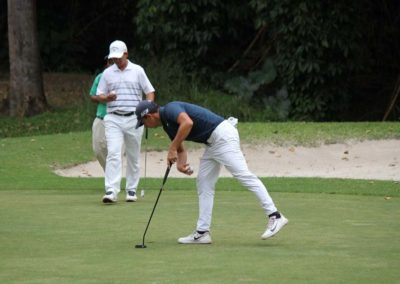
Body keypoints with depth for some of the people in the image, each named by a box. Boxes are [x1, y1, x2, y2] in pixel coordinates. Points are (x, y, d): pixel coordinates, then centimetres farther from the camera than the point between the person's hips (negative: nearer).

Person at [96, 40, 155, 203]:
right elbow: (99, 95, 11)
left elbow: (150, 91, 6)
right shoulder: (107, 73, 8)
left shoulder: (137, 71, 5)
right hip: (113, 119, 0)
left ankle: (131, 190, 17)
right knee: (113, 153, -14)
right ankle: (111, 191, -21)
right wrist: (107, 98, -13)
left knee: (133, 156, 6)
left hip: (134, 118, 0)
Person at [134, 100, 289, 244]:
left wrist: (172, 149, -21)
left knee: (243, 174, -16)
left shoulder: (170, 109, -10)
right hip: (212, 142, 11)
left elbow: (187, 122, -30)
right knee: (204, 184, 10)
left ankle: (274, 216, -21)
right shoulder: (168, 124, 19)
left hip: (222, 134, -11)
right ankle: (202, 232, 12)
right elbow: (181, 149, 27)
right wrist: (180, 163, 4)